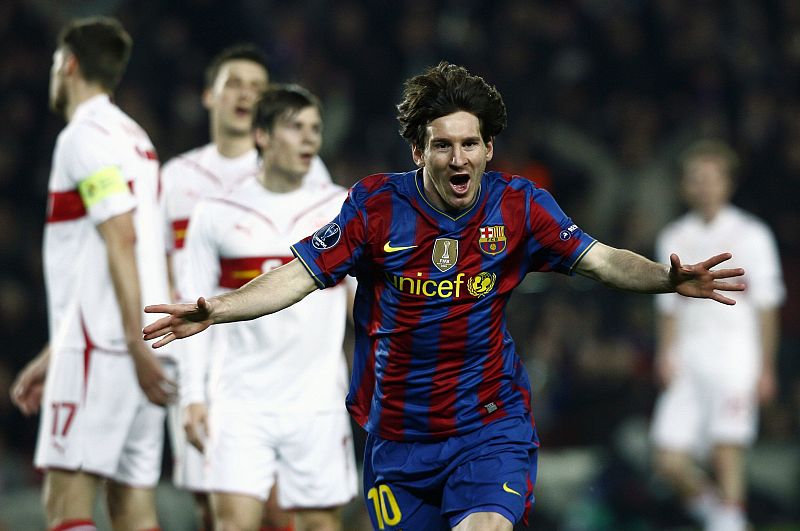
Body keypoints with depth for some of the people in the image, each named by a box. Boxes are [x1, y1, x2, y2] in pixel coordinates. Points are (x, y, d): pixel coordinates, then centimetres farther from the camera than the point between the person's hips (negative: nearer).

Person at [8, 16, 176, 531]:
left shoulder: (85, 137, -6)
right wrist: (54, 356, 29)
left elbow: (121, 242, -17)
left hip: (100, 349, -9)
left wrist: (138, 347, -23)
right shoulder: (134, 137, 24)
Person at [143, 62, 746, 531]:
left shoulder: (518, 205, -3)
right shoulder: (377, 206, -6)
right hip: (398, 433, 1)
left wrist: (669, 277, -20)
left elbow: (601, 259, -2)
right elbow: (299, 276, -6)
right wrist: (214, 311, -19)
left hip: (491, 424, -1)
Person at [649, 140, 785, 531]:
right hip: (687, 360, 4)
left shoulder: (751, 235, 2)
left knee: (726, 453, -14)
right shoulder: (674, 238, 14)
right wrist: (666, 354, 2)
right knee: (670, 461, -5)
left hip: (734, 355, -4)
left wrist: (766, 368, -3)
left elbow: (766, 307, 1)